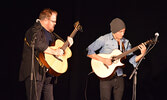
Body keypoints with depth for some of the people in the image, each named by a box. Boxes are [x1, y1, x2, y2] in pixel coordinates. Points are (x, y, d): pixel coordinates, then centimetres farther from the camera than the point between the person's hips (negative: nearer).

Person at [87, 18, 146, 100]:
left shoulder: (125, 42, 8)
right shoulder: (104, 39, -8)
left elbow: (132, 59, 5)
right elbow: (89, 52, -13)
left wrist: (142, 54, -13)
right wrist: (103, 60, -21)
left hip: (119, 77, 5)